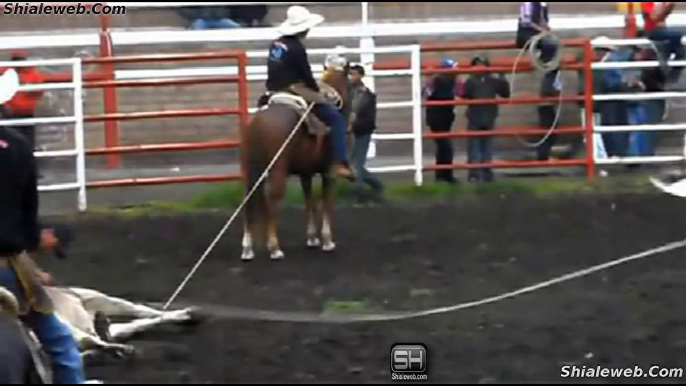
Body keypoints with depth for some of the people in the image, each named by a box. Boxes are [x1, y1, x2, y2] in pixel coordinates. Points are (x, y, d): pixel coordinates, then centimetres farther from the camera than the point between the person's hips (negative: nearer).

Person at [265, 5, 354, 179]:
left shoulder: (276, 45, 11)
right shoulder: (296, 48, -14)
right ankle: (339, 163, -13)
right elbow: (306, 75, -11)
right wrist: (317, 92, 6)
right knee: (335, 117, -5)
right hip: (294, 92, -9)